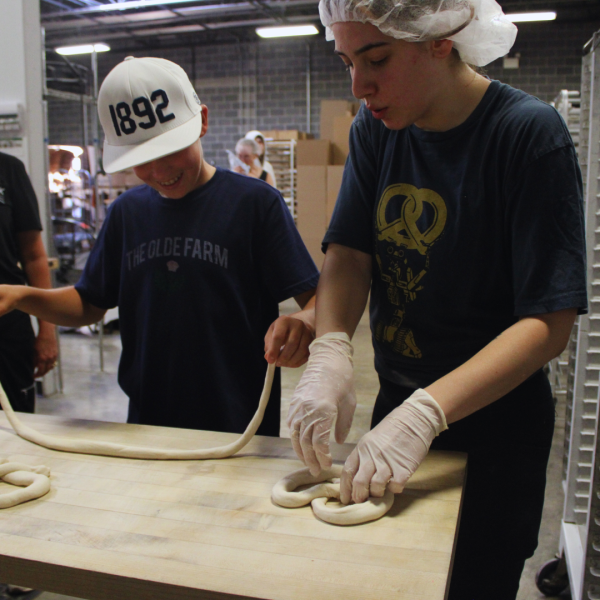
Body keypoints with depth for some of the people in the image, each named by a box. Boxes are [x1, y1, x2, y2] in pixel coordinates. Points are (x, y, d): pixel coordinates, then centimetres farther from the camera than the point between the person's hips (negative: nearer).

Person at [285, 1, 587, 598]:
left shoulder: (530, 134, -20)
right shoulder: (376, 129, -1)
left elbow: (549, 321, -23)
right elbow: (348, 251, -7)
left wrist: (427, 412, -34)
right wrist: (329, 352, -26)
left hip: (495, 420, -5)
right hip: (397, 402, 5)